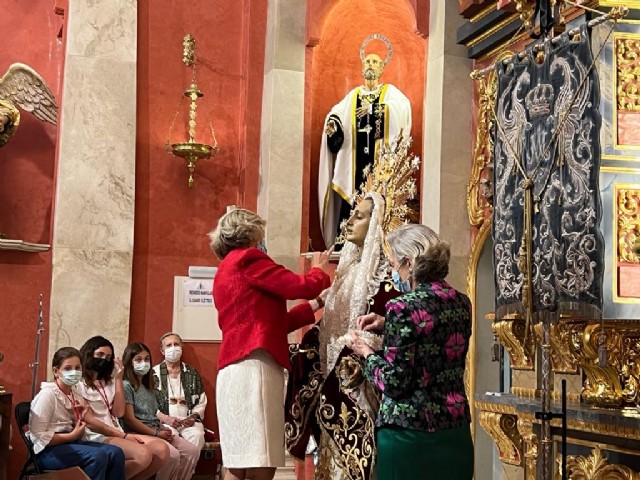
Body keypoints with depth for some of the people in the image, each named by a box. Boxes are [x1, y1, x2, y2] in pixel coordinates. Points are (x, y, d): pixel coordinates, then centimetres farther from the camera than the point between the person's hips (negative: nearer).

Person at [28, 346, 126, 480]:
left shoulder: (74, 393, 10)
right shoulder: (47, 395, -14)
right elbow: (39, 436, -19)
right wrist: (73, 436, -16)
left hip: (70, 442, 8)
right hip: (48, 450, -8)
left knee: (115, 453, -12)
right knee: (98, 456, -28)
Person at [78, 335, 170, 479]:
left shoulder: (108, 382, 19)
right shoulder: (79, 384, -4)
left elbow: (118, 413, 7)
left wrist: (118, 379, 3)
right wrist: (123, 436, -13)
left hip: (117, 433, 7)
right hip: (97, 436, -7)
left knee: (161, 449, -15)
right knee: (143, 454, -30)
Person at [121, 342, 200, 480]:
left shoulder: (148, 387, 21)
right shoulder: (126, 385, -7)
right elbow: (130, 419, -14)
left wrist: (163, 429, 0)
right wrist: (156, 433, -14)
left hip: (155, 431, 9)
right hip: (138, 433, -9)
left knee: (193, 451, -8)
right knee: (172, 454, -30)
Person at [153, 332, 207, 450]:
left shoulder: (192, 373, 18)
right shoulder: (154, 374, 9)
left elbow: (201, 402, 17)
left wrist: (194, 416, -3)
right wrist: (166, 418, -12)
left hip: (188, 421, 2)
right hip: (164, 421, -2)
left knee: (197, 434, -31)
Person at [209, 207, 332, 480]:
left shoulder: (227, 270, 26)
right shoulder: (246, 258, -2)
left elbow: (271, 322, 25)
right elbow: (301, 286, -4)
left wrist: (316, 304, 27)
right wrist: (321, 271, 17)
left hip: (238, 368, 10)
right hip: (252, 367, -10)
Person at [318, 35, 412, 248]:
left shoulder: (390, 92, 10)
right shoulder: (352, 95, 20)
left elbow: (404, 106, -12)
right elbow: (338, 113, 5)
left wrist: (375, 108, -24)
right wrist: (332, 123, -18)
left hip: (379, 155, -3)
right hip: (355, 156, 3)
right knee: (353, 197, -4)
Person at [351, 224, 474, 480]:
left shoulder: (403, 307, -16)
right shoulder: (461, 303, 5)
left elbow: (394, 382, -17)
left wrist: (367, 353, -1)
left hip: (409, 433, -7)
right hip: (455, 430, 7)